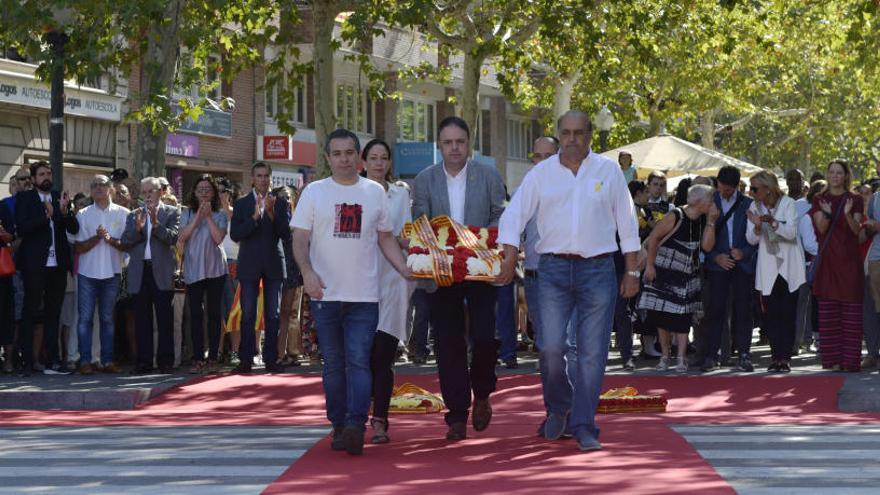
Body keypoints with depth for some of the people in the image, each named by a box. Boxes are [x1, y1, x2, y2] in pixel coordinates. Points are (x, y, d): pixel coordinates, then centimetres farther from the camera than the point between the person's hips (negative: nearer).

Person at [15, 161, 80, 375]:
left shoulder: (61, 198, 11)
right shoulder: (24, 198, 1)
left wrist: (64, 212, -15)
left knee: (53, 314, 8)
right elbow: (20, 228, -11)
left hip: (58, 264, 4)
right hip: (34, 265, -4)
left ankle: (53, 361, 12)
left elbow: (74, 229, 4)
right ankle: (27, 362, 2)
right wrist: (45, 216, -20)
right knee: (30, 313, 0)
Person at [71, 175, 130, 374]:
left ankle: (107, 360, 8)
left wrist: (111, 240, -16)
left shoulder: (123, 214, 5)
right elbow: (79, 247, 1)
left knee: (108, 318, 6)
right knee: (85, 318, -3)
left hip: (111, 273, 0)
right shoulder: (83, 214, 5)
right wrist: (97, 237, -14)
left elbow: (128, 245, 1)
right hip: (87, 273, 0)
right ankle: (85, 361, -1)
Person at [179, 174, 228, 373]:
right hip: (193, 269, 1)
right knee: (195, 314, -2)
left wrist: (208, 216, -11)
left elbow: (218, 238, -10)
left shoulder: (220, 215, 5)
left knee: (214, 313, 1)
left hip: (215, 268, -1)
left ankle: (212, 358, 4)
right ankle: (198, 359, 0)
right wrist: (198, 216, -11)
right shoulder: (187, 213, 8)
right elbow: (182, 237, -6)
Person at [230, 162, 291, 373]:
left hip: (273, 265, 1)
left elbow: (287, 235, -3)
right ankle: (246, 359, 2)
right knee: (248, 315, -1)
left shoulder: (281, 204, 6)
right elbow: (234, 235, -6)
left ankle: (271, 359, 8)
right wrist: (255, 217, -19)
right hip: (249, 265, -1)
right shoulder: (241, 204, 4)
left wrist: (272, 214, -16)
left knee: (273, 315, 3)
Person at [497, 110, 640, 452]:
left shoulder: (608, 171, 6)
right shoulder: (541, 173, 7)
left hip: (598, 269, 0)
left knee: (592, 352, -2)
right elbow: (514, 215, 4)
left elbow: (627, 222, 9)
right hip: (554, 269, 0)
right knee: (551, 346, -9)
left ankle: (583, 426, 5)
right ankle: (558, 407, 18)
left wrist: (632, 271, 6)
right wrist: (509, 256, -10)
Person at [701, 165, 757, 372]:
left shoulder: (748, 204, 6)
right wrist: (716, 256, -8)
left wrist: (744, 252, -9)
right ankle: (711, 354, 1)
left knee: (743, 309, 0)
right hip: (718, 263, 0)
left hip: (743, 263, 0)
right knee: (715, 309, -3)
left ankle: (744, 355, 5)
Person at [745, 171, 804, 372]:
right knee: (771, 314, -1)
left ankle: (785, 357, -3)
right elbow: (752, 239, 3)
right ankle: (776, 355, 4)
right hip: (768, 267, 3)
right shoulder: (755, 207, 6)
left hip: (789, 265, -3)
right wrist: (757, 226, -17)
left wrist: (773, 222, -28)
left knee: (787, 312, -4)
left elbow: (791, 233, -14)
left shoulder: (787, 203, -5)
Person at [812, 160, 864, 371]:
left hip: (849, 260, -1)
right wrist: (827, 214, -22)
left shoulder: (855, 200, 6)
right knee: (827, 312, -1)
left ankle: (850, 360, -5)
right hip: (827, 259, 2)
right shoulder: (820, 200, 10)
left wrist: (848, 214, -23)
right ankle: (832, 359, 1)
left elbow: (857, 230, -3)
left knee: (851, 311, -5)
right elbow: (821, 228, -1)